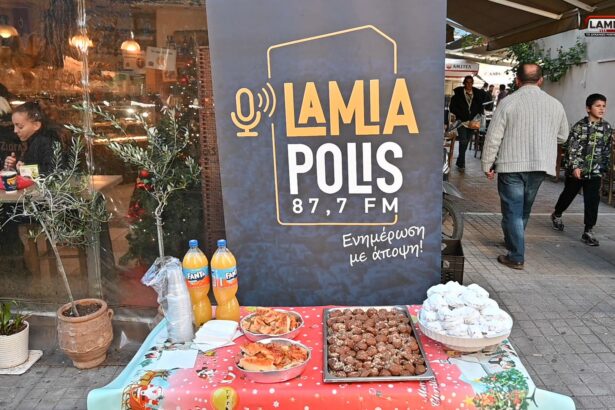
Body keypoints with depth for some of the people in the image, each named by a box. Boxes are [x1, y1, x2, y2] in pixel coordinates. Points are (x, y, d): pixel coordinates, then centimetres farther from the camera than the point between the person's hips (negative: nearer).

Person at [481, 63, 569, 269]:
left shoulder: (508, 102, -9)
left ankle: (516, 257, 1)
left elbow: (493, 137, -10)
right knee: (524, 210, 20)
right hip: (540, 165, 4)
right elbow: (562, 136, 15)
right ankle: (513, 242, 38)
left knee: (513, 211, 2)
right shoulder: (555, 104, 3)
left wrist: (487, 164, -1)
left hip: (511, 165, -4)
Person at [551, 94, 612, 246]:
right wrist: (574, 167, -20)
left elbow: (606, 150, 11)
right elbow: (571, 148, -12)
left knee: (592, 201, -3)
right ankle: (556, 215, 41)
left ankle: (588, 232, 3)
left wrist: (603, 169, 12)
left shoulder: (607, 128, 4)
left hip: (594, 172, 3)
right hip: (575, 170, -3)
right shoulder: (579, 126, -9)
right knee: (568, 195, 14)